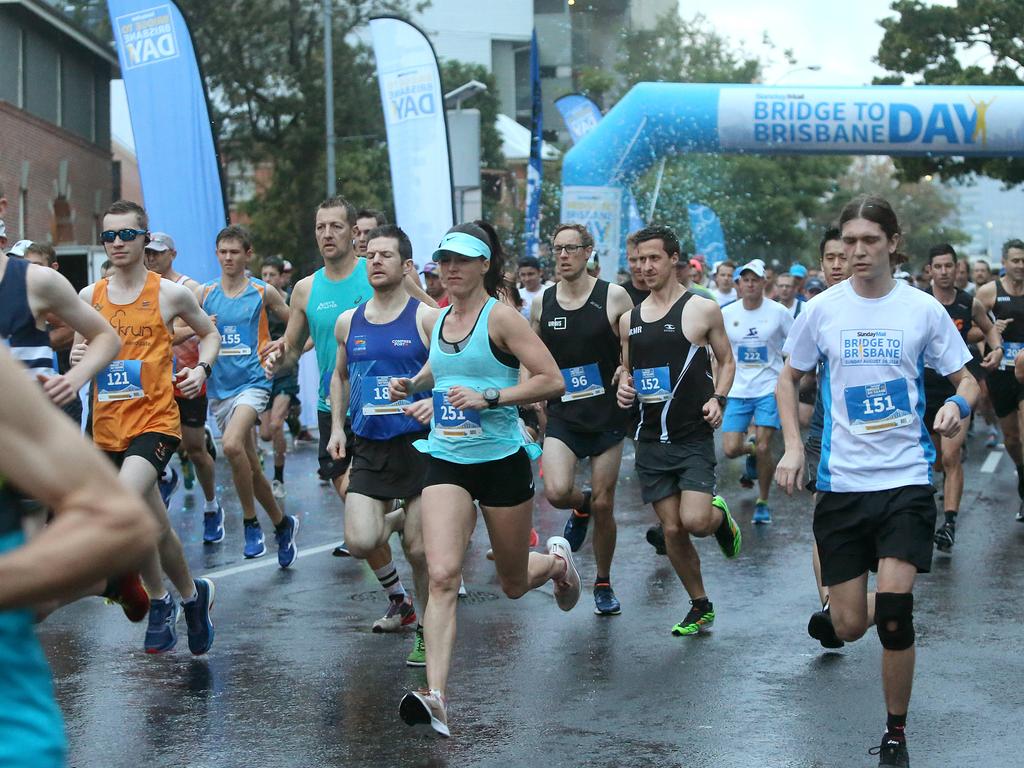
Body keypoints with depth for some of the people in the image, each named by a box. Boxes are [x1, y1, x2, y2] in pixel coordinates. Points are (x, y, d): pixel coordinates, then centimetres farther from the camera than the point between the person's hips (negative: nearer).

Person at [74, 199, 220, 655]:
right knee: (156, 527, 14)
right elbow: (79, 352, 18)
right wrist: (78, 358, -6)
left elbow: (209, 334, 15)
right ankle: (192, 596, 36)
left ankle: (159, 601, -8)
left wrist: (201, 369, -4)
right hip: (107, 426, 5)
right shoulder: (89, 297, 8)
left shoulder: (170, 293, -1)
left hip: (155, 420, -5)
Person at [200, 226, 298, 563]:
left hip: (252, 382, -4)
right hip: (219, 387, 5)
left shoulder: (264, 293, 1)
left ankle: (250, 522, -14)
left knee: (232, 445, -29)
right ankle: (282, 524, 28)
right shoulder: (204, 294, 6)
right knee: (249, 464, 9)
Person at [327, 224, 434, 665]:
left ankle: (426, 632, 21)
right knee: (360, 543, -12)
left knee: (420, 550, 0)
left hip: (418, 445, -3)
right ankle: (395, 520, 24)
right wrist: (337, 426, 13)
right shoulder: (349, 322, 8)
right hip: (368, 449, 3)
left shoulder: (427, 318, -5)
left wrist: (435, 402, -24)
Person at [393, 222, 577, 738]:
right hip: (446, 462, 4)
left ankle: (557, 560, 49)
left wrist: (488, 397, -22)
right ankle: (435, 695, -21)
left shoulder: (499, 317, -10)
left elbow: (552, 381, -15)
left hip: (502, 460, -4)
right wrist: (412, 384, 9)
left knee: (513, 584, 13)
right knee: (442, 575, -16)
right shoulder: (439, 320, 8)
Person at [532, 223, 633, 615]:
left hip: (607, 416, -1)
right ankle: (581, 507, 17)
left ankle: (604, 584, 24)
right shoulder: (541, 303, 4)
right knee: (556, 492, -20)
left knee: (603, 505, 3)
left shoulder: (614, 297, -5)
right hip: (561, 416, 1)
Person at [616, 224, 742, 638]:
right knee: (671, 530, 4)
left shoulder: (703, 309, -2)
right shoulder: (629, 320, 10)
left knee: (696, 521, -18)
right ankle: (700, 606, 22)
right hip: (651, 439, 4)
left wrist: (718, 399, -11)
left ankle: (720, 514, 19)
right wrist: (624, 386, -1)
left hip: (694, 437, -4)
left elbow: (727, 361, 5)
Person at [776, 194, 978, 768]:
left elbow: (968, 380, 4)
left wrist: (959, 405, -19)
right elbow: (789, 379, 14)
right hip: (841, 481, 2)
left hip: (906, 478, -2)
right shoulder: (822, 310, 1)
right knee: (850, 627, 2)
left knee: (894, 607, -17)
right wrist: (793, 446, 0)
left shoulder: (923, 308, -2)